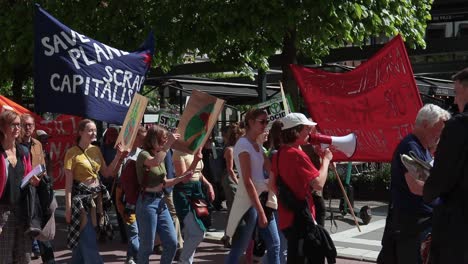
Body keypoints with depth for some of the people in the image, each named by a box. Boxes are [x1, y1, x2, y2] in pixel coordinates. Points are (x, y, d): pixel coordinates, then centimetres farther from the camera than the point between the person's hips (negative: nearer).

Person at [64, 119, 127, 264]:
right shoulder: (72, 153, -11)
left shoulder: (96, 150, 8)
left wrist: (118, 156, 0)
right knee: (89, 242, -5)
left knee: (81, 239, 16)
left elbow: (107, 173, 11)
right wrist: (68, 207, -16)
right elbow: (68, 182, -12)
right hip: (81, 198, -6)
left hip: (97, 196, 6)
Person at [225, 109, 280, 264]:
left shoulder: (257, 145, 14)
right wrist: (260, 212, -21)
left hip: (262, 198, 9)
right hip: (249, 202, -9)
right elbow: (247, 182, -19)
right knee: (239, 249, 0)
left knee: (274, 244, 10)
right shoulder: (243, 144, -13)